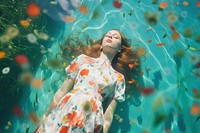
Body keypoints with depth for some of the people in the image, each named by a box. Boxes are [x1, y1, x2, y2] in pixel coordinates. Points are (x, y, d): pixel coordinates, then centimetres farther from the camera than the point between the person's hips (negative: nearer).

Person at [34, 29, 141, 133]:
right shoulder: (83, 58, 15)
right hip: (63, 113, 1)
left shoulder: (118, 78, 11)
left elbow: (109, 115, 6)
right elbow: (62, 91, 12)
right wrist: (46, 116, 10)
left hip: (90, 123, -1)